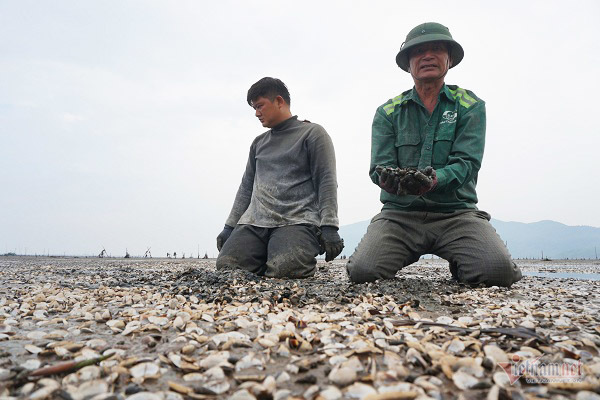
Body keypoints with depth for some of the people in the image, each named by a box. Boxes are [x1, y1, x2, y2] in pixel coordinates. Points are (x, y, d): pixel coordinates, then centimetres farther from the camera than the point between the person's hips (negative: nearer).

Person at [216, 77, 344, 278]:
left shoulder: (313, 133, 7)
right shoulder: (259, 143, 25)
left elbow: (326, 182, -3)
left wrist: (329, 227, -14)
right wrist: (229, 227, 19)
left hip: (298, 221, -4)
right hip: (255, 223, 5)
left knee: (284, 269, -31)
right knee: (226, 265, -20)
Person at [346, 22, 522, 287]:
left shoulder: (470, 105, 7)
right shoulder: (388, 113, 9)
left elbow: (466, 163, -7)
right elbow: (379, 168, -2)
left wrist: (432, 180, -30)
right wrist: (389, 179, -28)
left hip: (456, 212, 0)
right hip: (400, 213, 1)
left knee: (498, 271, -26)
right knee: (362, 271, -24)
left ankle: (460, 265, 10)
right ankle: (405, 255, 11)